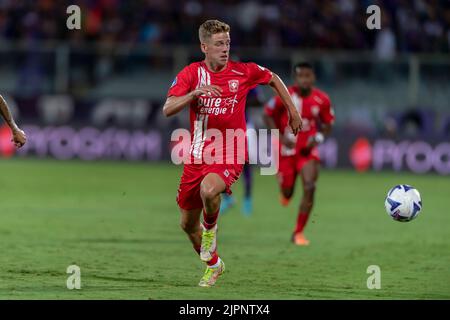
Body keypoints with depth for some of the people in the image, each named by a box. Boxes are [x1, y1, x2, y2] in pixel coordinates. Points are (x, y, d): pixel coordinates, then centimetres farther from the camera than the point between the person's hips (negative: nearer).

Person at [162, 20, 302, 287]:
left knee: (209, 190, -36)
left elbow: (273, 79, 15)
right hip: (198, 155, 3)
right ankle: (213, 265, 38)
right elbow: (168, 109, -15)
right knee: (188, 224, 11)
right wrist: (195, 93, -29)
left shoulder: (243, 72, -6)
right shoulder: (191, 73, -4)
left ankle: (210, 229, -3)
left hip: (230, 155, -3)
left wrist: (292, 110, 14)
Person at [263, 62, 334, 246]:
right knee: (287, 192, 5)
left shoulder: (322, 100, -7)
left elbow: (327, 124, 7)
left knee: (309, 188, -17)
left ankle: (298, 233, -6)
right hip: (287, 150, -1)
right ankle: (286, 192, 49)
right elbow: (268, 115, -4)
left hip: (308, 150, 1)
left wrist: (317, 138, -12)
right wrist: (280, 137, -15)